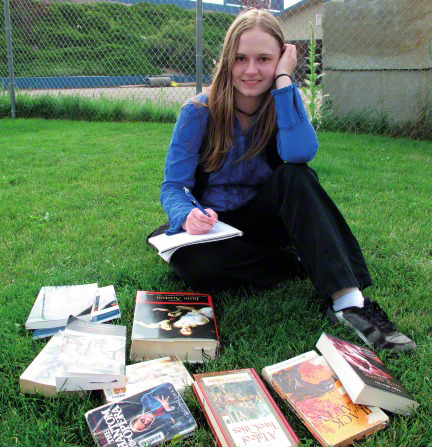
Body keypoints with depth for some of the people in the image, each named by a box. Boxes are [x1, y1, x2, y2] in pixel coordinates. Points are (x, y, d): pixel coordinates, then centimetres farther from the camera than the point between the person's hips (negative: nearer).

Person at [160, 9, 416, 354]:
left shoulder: (284, 103, -6)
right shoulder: (199, 113, -11)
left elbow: (301, 153, -29)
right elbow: (173, 186, -12)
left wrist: (283, 80, -25)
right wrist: (188, 216, -35)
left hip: (263, 218, 1)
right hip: (215, 224, -1)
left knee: (296, 176, -31)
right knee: (188, 259, -36)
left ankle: (348, 300, -38)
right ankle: (301, 265, -21)